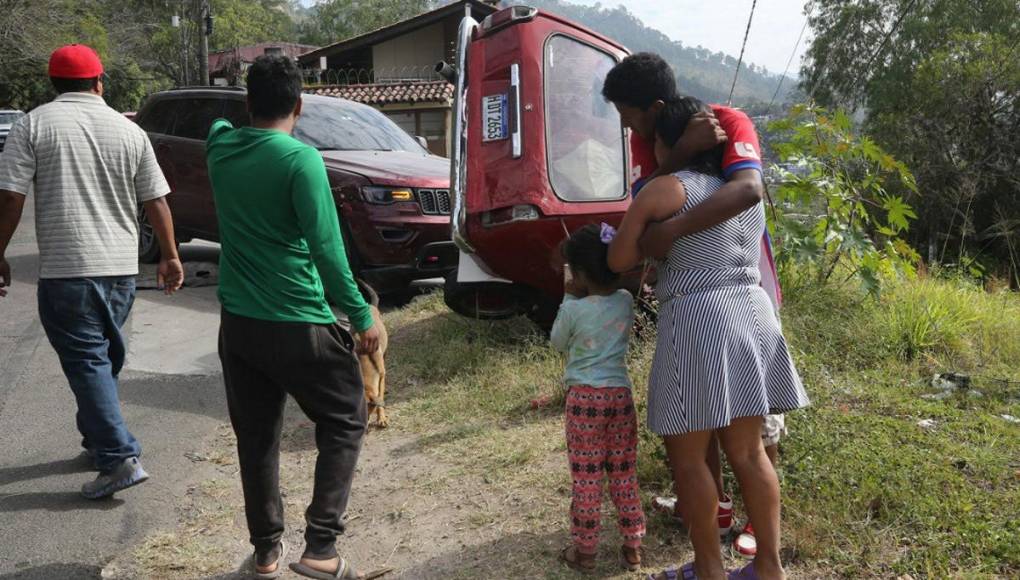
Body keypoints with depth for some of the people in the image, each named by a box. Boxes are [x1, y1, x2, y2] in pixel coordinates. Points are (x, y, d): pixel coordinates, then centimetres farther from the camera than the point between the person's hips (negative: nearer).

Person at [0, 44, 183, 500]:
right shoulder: (129, 130, 7)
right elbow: (156, 201, 7)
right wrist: (170, 256, 15)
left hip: (65, 269, -4)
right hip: (121, 266, 4)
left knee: (86, 361, -1)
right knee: (105, 357, 19)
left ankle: (119, 457, -6)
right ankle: (98, 440, 31)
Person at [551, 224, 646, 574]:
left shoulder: (574, 310, -13)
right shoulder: (626, 301, -1)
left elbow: (558, 342, 6)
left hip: (585, 397, -4)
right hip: (621, 393, 4)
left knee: (586, 477, 5)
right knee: (624, 473, 13)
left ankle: (585, 550, 16)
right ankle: (632, 547, 21)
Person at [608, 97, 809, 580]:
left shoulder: (665, 189, -7)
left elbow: (619, 261, -4)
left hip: (697, 323, -8)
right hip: (753, 315, 8)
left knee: (688, 460, 7)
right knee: (748, 453, 16)